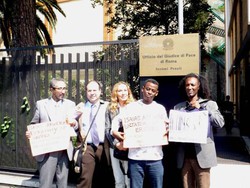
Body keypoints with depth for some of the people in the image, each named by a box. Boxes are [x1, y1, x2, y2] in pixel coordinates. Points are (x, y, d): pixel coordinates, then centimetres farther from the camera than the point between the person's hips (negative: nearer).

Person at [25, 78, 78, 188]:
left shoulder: (70, 104, 8)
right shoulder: (41, 104, 5)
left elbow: (75, 126, 3)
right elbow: (34, 124, 9)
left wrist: (74, 123, -20)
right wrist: (29, 133, -13)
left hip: (64, 151, 2)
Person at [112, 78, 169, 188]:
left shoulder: (160, 108, 12)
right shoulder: (132, 106, 8)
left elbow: (167, 128, 15)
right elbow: (117, 119, 10)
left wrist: (167, 132, -8)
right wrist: (114, 131, -9)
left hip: (155, 157, 1)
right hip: (135, 157, -1)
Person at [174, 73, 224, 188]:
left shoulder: (209, 104, 5)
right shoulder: (178, 107, 11)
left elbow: (220, 123, -8)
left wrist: (201, 108, -10)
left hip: (202, 155, -2)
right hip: (184, 156, 2)